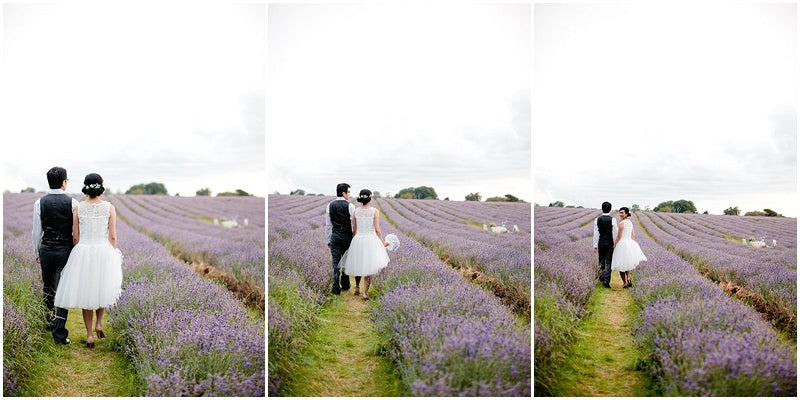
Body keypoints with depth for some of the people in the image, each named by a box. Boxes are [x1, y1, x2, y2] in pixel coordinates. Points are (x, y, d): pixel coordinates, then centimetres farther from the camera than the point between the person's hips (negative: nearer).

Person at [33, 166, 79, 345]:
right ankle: (59, 333, -4)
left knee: (48, 288, 20)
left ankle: (49, 323, 36)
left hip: (46, 249, 3)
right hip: (65, 250, -3)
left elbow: (37, 231, 3)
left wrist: (37, 253, 14)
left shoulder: (40, 203, -2)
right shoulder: (72, 203, -9)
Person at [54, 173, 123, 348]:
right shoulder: (110, 208, -6)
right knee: (102, 288, 24)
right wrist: (113, 256, 7)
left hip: (83, 253, 0)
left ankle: (89, 335, 11)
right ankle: (99, 323, 16)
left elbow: (76, 237, 0)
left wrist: (79, 255, 14)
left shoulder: (77, 209, -4)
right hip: (104, 252, 0)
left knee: (85, 292, 10)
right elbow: (112, 236, -4)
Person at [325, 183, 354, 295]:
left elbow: (328, 225, 5)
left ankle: (336, 288, 1)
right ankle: (345, 285, 24)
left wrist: (328, 240, 12)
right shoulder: (350, 206, -9)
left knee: (336, 263, 3)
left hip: (335, 236, 2)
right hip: (347, 236, -2)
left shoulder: (330, 206, 2)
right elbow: (354, 224, -9)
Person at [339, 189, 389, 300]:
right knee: (369, 268, 6)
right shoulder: (375, 211, -9)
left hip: (358, 241, 3)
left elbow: (354, 230, 5)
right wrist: (383, 242, 3)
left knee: (358, 264, 22)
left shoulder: (355, 212, 0)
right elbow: (377, 230, -10)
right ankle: (365, 292, 1)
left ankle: (357, 288, 30)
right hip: (371, 241, -3)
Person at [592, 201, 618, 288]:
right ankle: (606, 281, -9)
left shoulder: (597, 220, -2)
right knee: (608, 263, 0)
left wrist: (595, 245, 4)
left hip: (601, 243, 3)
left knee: (601, 262, 16)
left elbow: (596, 233, 0)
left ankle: (602, 278, 26)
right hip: (610, 243, -3)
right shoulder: (612, 220, -10)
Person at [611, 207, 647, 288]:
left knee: (621, 264, 4)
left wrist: (614, 245, -3)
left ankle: (624, 283, 7)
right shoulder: (630, 223, 9)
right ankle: (628, 278, 2)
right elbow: (633, 235, 15)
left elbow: (618, 237, -14)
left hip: (622, 244, -8)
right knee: (627, 263, 21)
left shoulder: (622, 223, -15)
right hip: (630, 244, 8)